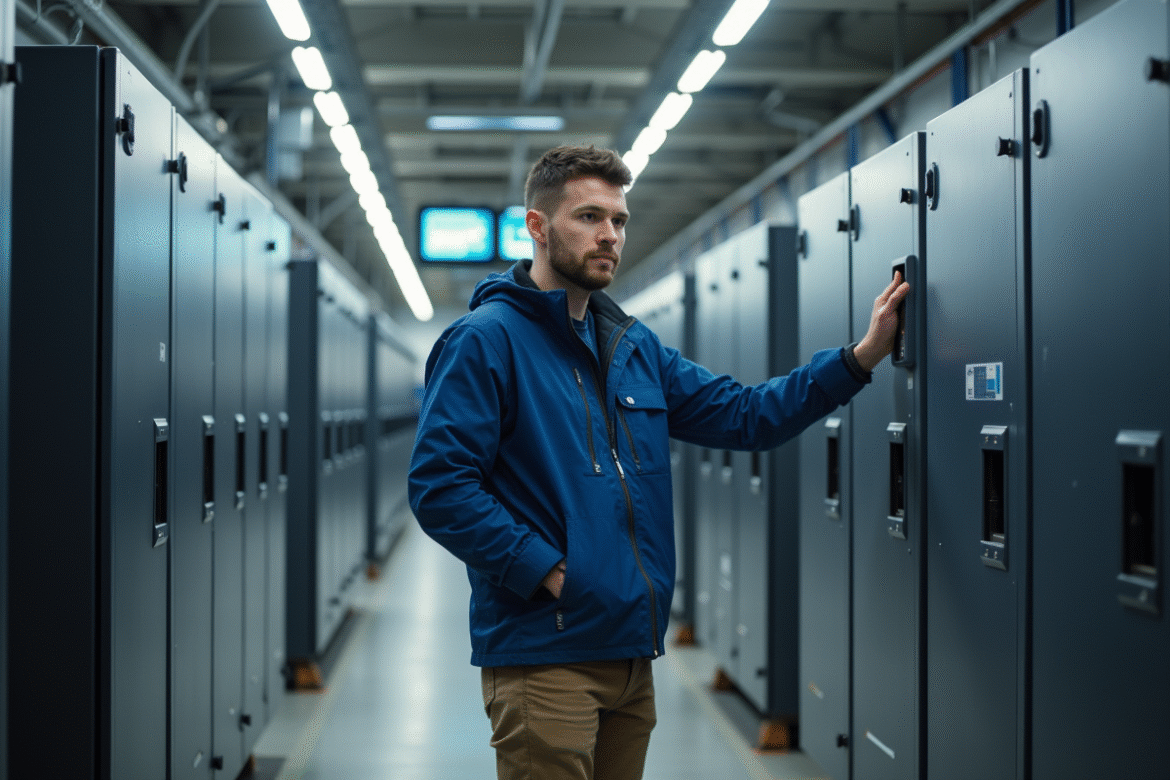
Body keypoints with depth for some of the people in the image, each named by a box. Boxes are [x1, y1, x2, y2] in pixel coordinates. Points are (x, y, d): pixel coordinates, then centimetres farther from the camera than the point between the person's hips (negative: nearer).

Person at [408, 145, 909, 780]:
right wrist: (547, 571, -19)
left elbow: (743, 416, 13)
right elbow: (439, 488, -16)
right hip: (542, 651, -7)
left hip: (631, 653, 8)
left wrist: (860, 357, 4)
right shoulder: (486, 339, -8)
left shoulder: (633, 346, 16)